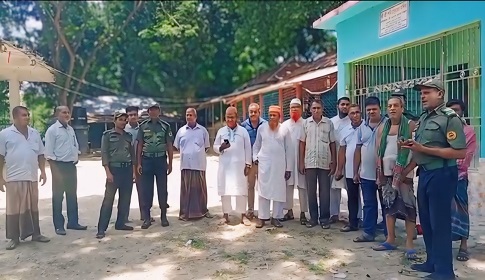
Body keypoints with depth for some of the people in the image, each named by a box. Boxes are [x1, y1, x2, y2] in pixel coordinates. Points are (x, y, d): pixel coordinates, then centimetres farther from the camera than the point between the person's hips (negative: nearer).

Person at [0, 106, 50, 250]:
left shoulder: (35, 133, 10)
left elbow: (40, 154, 13)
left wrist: (43, 171, 6)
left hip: (32, 177, 4)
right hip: (14, 178, -4)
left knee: (33, 207, 12)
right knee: (14, 208, 4)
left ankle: (35, 233, 22)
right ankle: (14, 238, 14)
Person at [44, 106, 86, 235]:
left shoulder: (71, 129, 11)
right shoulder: (52, 130, -10)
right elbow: (49, 153, -14)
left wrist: (76, 158, 7)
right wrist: (55, 169, -17)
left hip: (71, 166, 7)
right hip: (59, 166, -7)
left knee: (72, 195, 13)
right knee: (58, 196, 2)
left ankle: (73, 222, 24)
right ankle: (59, 226, 11)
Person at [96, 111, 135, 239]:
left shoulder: (129, 136, 12)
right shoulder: (108, 135, 0)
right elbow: (104, 153, -6)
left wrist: (133, 170, 8)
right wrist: (108, 172, -14)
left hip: (127, 169, 5)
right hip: (114, 168, -5)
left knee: (125, 198, 8)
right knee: (108, 198, -6)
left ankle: (120, 223, 21)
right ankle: (101, 228, -3)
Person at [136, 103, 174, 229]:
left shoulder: (165, 126, 3)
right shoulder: (143, 126, 4)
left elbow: (170, 146, 4)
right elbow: (139, 145, 4)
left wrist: (170, 163, 1)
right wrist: (138, 163, -1)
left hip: (161, 160, 0)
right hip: (146, 160, 0)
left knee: (162, 189, 6)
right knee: (146, 190, 3)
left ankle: (163, 216, 16)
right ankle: (147, 217, 11)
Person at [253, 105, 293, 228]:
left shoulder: (284, 130, 1)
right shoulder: (262, 128, 3)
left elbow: (289, 150, 2)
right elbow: (256, 145, 14)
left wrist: (288, 168, 0)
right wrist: (255, 157, 1)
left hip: (279, 165, 0)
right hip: (264, 164, 0)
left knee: (279, 191, 4)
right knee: (263, 190, 3)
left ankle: (276, 217, 15)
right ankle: (262, 217, 10)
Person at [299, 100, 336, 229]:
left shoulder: (329, 123, 0)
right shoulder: (306, 123, 2)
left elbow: (332, 143, 3)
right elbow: (302, 143, 4)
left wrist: (333, 162, 0)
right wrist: (301, 162, 1)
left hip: (325, 162, -1)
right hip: (309, 162, 1)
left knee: (324, 192, 6)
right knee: (311, 191, 8)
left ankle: (324, 218, 16)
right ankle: (313, 217, 19)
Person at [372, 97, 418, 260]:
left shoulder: (410, 126, -4)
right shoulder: (383, 128, 11)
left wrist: (406, 171, -16)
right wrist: (379, 172, 4)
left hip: (404, 173, -5)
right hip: (387, 173, 5)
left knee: (408, 207, -5)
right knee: (389, 205, 10)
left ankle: (409, 244, 2)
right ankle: (390, 240, 20)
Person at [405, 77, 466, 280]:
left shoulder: (450, 118, -12)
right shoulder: (424, 118, 13)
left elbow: (460, 152, -20)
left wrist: (424, 149, -21)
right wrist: (411, 146, -2)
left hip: (441, 175, -8)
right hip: (425, 174, 8)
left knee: (440, 223, 0)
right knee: (426, 221, 15)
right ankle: (432, 262, 29)